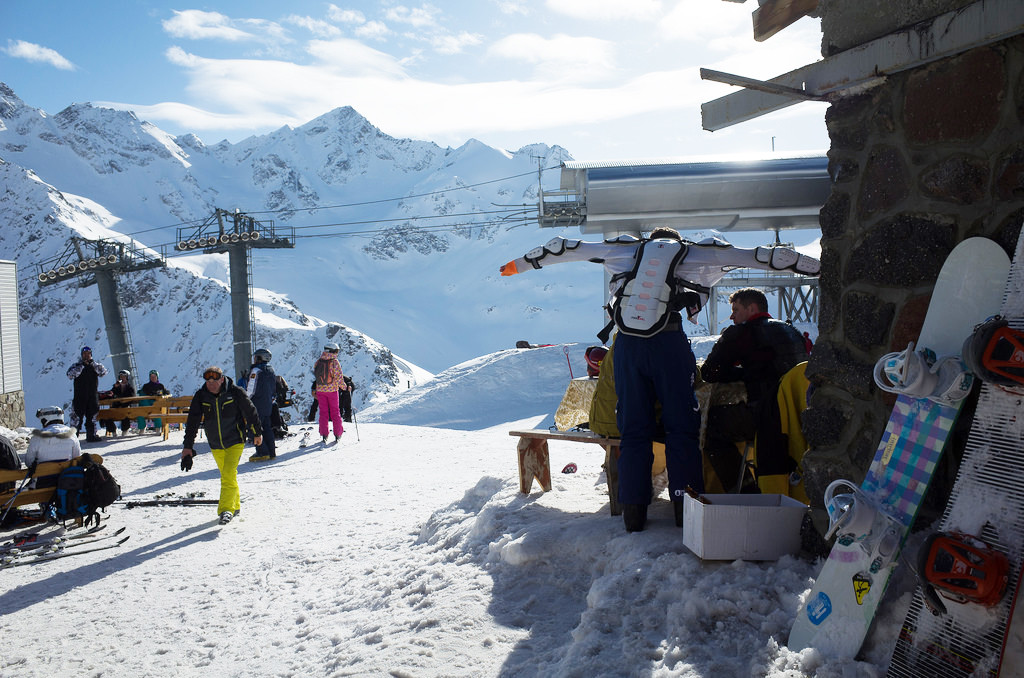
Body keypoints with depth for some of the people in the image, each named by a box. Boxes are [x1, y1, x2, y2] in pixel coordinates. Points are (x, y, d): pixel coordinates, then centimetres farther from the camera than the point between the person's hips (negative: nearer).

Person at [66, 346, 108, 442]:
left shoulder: (95, 366, 10)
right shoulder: (76, 366, 4)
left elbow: (104, 372, -7)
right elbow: (70, 375, -13)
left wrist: (93, 363, -14)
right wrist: (82, 365, -18)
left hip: (93, 397, 3)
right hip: (79, 397, -3)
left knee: (92, 418, 8)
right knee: (77, 417, -5)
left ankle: (91, 435, 15)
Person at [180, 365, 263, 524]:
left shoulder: (235, 392, -14)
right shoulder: (200, 396, -7)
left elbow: (250, 411, -2)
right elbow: (192, 422, -5)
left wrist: (257, 433, 8)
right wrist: (187, 446, -9)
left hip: (235, 441, -4)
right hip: (216, 445, 4)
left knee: (228, 474, -19)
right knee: (226, 476, 16)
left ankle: (226, 509, -15)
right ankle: (235, 506, 33)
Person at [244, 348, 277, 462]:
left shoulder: (256, 371, -13)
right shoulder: (271, 371, 13)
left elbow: (251, 390, -16)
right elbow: (275, 391, 18)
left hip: (257, 405, -8)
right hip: (268, 405, 8)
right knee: (267, 428, 12)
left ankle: (262, 453, -7)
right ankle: (272, 453, 12)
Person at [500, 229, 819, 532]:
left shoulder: (625, 250, 20)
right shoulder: (694, 254, 15)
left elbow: (565, 248, 25)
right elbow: (755, 256, 16)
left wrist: (520, 264, 36)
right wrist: (813, 265, 22)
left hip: (626, 344, 2)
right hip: (669, 343, -2)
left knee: (633, 430, 8)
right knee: (682, 428, 5)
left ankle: (633, 513, 8)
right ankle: (688, 509, 4)